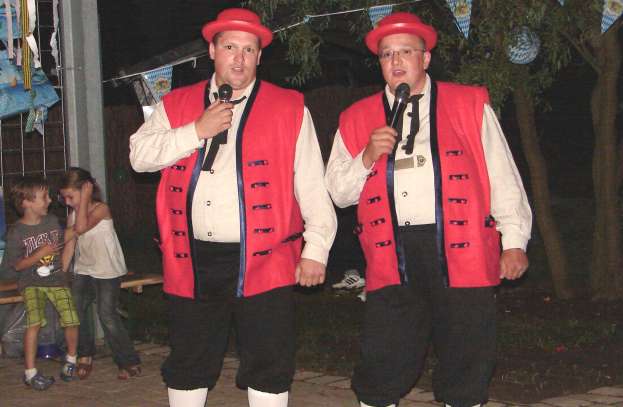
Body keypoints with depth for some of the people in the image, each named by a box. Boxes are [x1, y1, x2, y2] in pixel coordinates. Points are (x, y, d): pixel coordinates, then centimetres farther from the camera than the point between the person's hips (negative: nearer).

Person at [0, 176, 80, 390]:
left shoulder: (52, 221, 4)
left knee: (71, 320, -12)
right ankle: (30, 372, -9)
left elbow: (65, 245, 17)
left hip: (57, 280, 3)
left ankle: (71, 359, 16)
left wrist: (63, 268, 7)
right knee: (34, 322, -23)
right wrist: (39, 254, -17)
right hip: (32, 283, -3)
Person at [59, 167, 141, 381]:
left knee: (107, 316, -8)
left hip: (107, 271, -6)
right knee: (76, 311, -1)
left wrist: (85, 199, -24)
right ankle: (85, 355, 19)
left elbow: (81, 228, -30)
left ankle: (130, 362, 3)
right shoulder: (73, 214, 6)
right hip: (83, 270, 7)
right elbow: (70, 244, 6)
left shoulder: (101, 209, -14)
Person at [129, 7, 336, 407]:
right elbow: (139, 155, 0)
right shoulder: (177, 105, 11)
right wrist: (197, 131, -10)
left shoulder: (289, 108, 3)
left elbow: (312, 186, 0)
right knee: (188, 366, 14)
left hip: (262, 261, -2)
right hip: (193, 262, 3)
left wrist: (316, 249, -5)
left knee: (269, 370, 3)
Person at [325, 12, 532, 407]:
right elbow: (338, 191, 11)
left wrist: (514, 240, 3)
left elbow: (503, 178, 7)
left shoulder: (470, 105, 9)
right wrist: (367, 158, -6)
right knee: (384, 366, 2)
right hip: (393, 257, 1)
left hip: (462, 253, -1)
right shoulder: (358, 119, 13)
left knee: (466, 368, 5)